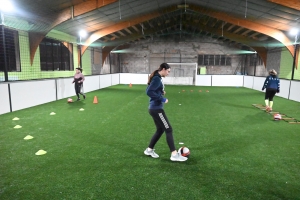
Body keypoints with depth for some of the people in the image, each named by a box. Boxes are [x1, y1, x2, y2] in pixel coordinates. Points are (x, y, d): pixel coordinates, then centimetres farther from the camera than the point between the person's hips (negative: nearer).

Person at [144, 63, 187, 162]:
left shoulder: (157, 78, 13)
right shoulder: (157, 79, -16)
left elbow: (150, 90, 19)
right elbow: (149, 92, -25)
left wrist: (161, 92, 6)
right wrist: (162, 99, -20)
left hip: (155, 108, 10)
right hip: (156, 109, -10)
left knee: (160, 130, 18)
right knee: (169, 130, -5)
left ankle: (149, 150, 27)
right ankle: (174, 154, 1)